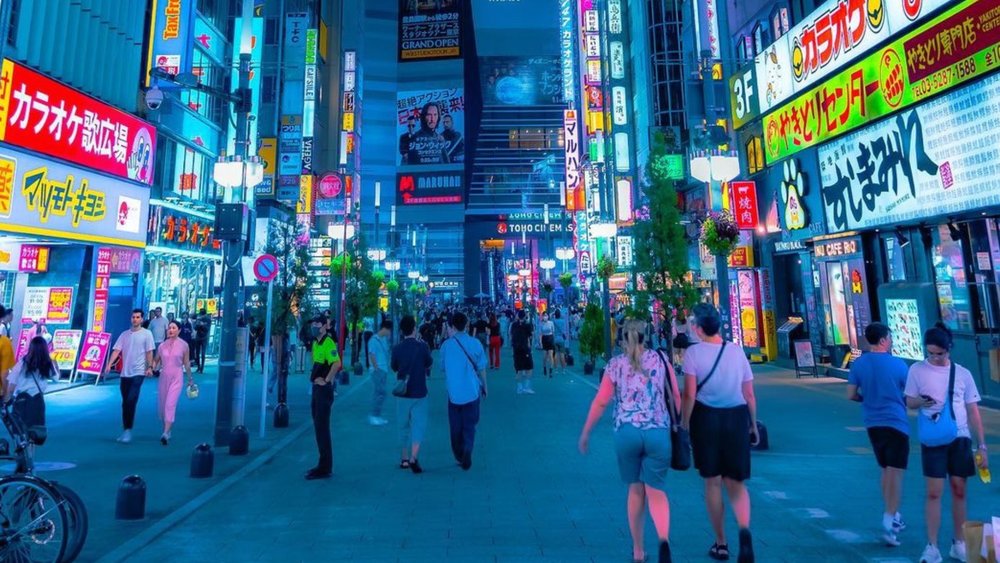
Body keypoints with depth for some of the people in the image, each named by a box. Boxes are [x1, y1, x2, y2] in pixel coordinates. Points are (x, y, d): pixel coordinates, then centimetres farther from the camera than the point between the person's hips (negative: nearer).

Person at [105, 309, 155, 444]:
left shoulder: (146, 333, -1)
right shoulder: (124, 334, 10)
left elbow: (149, 352, -4)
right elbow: (116, 350, 2)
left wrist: (150, 367, -14)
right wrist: (109, 365, -12)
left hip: (138, 372, -5)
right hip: (125, 373, 5)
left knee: (131, 401, -13)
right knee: (125, 403, 11)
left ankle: (128, 430, -7)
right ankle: (126, 430, 21)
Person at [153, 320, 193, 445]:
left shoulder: (183, 345, -1)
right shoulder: (162, 345, 5)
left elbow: (186, 363, 5)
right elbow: (156, 361, 10)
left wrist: (190, 378, 9)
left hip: (176, 377, -4)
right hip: (164, 376, 4)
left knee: (170, 405, -14)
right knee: (161, 405, 10)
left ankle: (165, 434, -17)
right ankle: (167, 430, 29)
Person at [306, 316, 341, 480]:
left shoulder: (328, 343, -18)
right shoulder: (316, 343, 12)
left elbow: (337, 363, -32)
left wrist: (326, 380, -22)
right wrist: (315, 377, 14)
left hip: (324, 390, -10)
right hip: (317, 388, 10)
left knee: (322, 428, -4)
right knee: (319, 427, 15)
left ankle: (325, 468, 4)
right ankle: (324, 465, 25)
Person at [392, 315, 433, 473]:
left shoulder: (397, 349, -5)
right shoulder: (422, 346, -11)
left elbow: (394, 368, 8)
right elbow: (428, 365, 3)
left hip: (402, 393, 3)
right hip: (419, 393, -3)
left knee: (404, 426, 16)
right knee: (419, 425, 1)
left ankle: (404, 459, 25)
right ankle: (414, 458, -14)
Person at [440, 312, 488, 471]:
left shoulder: (446, 345, -6)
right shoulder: (475, 343, -6)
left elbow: (443, 366, 9)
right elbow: (481, 368, -1)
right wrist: (484, 386, 14)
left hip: (454, 392, 1)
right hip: (472, 391, 0)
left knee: (456, 426, 16)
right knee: (469, 425, 9)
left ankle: (459, 455, 24)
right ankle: (467, 452, -9)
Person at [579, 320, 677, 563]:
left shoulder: (615, 364, 3)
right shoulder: (660, 360, 5)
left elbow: (600, 402, 1)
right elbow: (675, 397, 2)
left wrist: (585, 433, 10)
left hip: (626, 433, 0)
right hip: (658, 432, 0)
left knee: (636, 490, 17)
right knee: (656, 491, 9)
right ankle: (664, 539, -17)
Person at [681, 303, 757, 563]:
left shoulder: (693, 352, -8)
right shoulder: (737, 351, 4)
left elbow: (690, 395, -12)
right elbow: (749, 395, 6)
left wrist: (684, 425, -2)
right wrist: (753, 425, 17)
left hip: (706, 418, -3)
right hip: (737, 418, 3)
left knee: (712, 483, 12)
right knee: (736, 483, 13)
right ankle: (744, 530, -12)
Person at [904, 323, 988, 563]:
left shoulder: (963, 373, 3)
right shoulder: (917, 370, -2)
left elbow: (973, 411, 6)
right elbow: (909, 402, 3)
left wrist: (982, 445, 4)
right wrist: (922, 402, -20)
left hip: (960, 438, 2)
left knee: (959, 491, 9)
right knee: (934, 492, -2)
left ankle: (959, 543, 23)